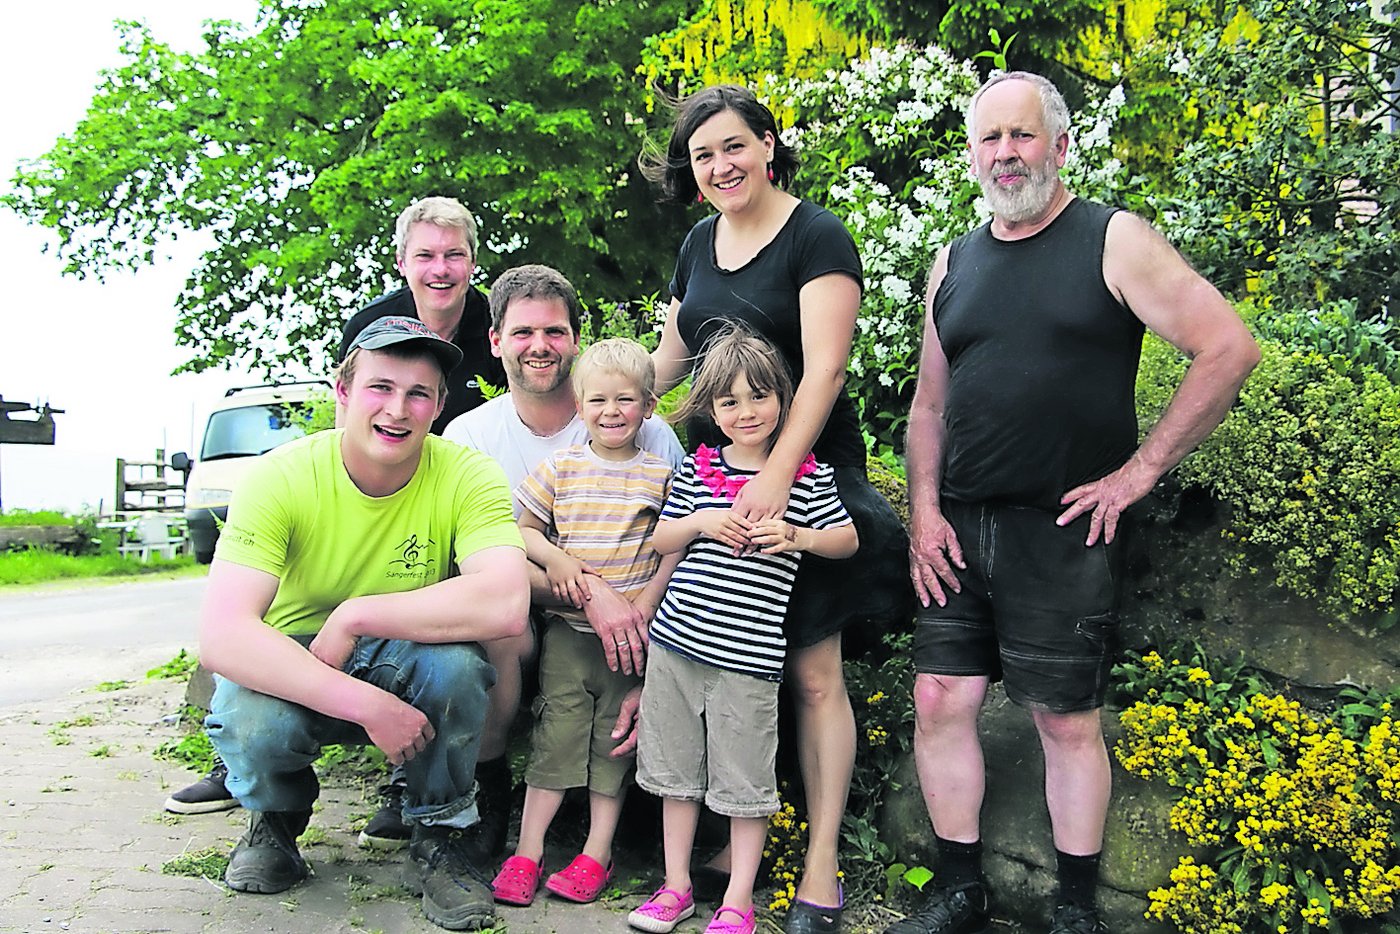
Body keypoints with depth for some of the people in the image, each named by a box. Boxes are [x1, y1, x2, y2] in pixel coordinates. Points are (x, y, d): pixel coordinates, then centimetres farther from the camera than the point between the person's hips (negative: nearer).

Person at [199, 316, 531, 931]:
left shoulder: (466, 476, -17)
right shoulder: (282, 477, -19)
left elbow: (505, 606, -34)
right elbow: (221, 635, -30)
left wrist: (353, 617, -31)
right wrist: (363, 704, -40)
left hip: (407, 669, 0)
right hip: (293, 671, 0)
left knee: (454, 662, -33)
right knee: (247, 720, -33)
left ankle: (437, 839, -4)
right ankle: (275, 818, 6)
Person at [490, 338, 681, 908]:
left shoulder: (661, 475, 1)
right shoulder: (560, 468, 3)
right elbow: (519, 526, 8)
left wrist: (647, 602, -10)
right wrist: (553, 558, -9)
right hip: (569, 626, 0)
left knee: (615, 735, 7)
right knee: (557, 729, 0)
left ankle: (597, 853, 17)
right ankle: (527, 852, 9)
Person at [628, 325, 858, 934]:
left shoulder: (805, 474, 0)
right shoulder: (697, 468, 8)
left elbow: (848, 540, 3)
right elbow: (660, 540, 13)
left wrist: (793, 536, -14)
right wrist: (701, 523, -7)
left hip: (748, 655, -3)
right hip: (677, 640, 4)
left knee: (746, 782, 6)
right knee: (676, 769, 13)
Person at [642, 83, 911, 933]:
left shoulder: (816, 238, -8)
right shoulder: (700, 243, 13)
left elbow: (824, 368, -18)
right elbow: (672, 352, 23)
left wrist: (779, 472, -28)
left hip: (805, 473, -6)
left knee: (813, 675, -2)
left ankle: (822, 864, 9)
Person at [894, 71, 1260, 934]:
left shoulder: (1113, 241, -3)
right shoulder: (955, 264, 12)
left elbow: (1231, 348, -9)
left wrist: (1140, 470, -11)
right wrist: (924, 512, 4)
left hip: (1066, 531, -5)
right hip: (960, 531, 5)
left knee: (1068, 723, 4)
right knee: (941, 703, 4)